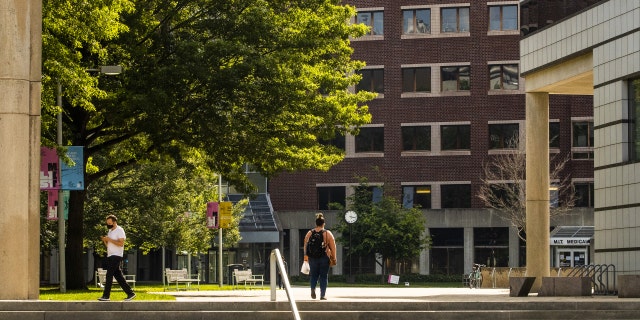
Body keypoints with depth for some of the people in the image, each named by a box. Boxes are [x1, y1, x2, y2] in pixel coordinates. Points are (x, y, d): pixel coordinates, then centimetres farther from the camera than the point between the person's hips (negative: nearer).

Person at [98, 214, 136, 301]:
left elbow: (121, 243, -19)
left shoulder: (119, 230, -8)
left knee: (109, 275, -11)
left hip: (116, 256, -9)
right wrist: (105, 240, 2)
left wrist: (110, 239, -19)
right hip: (110, 256, 9)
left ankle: (106, 296, -11)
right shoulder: (110, 231, 19)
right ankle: (130, 293, 10)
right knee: (118, 276, 7)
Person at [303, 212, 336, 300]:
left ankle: (313, 289, -11)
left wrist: (306, 256, 16)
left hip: (313, 257, 2)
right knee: (324, 276, 5)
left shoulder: (309, 233, 5)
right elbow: (333, 247, -2)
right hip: (324, 257, -2)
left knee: (314, 275, 14)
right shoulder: (328, 233, -1)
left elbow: (305, 246, 8)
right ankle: (323, 295, 1)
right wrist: (333, 257, 5)